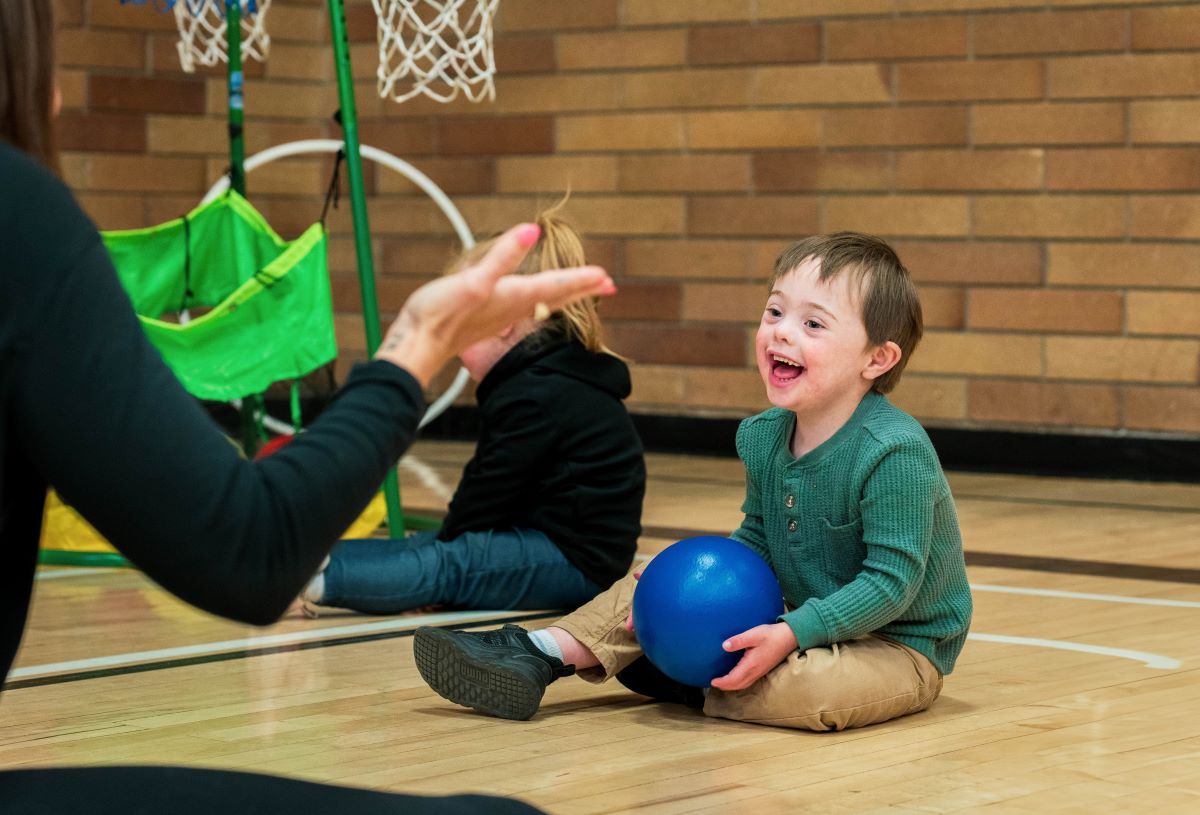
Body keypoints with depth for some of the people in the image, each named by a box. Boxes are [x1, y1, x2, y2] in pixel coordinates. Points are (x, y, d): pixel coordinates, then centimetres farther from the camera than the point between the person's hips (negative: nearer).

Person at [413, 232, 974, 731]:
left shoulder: (894, 454, -26)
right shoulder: (763, 437, 0)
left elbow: (892, 581, -27)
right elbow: (756, 538, 12)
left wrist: (792, 634, -31)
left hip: (896, 643, -8)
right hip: (791, 615, 8)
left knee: (811, 690, -37)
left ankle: (681, 682, -12)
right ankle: (545, 654, -6)